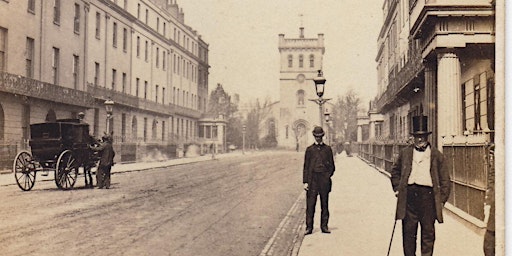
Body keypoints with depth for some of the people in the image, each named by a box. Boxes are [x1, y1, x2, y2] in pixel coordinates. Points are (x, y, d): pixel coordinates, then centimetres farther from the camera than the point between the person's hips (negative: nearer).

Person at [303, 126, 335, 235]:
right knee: (310, 204, -3)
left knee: (325, 204, 5)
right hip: (312, 179, -1)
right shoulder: (309, 149, 8)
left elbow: (332, 166, 12)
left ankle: (324, 226, 12)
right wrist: (305, 182, -2)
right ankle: (309, 227, 2)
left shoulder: (327, 149, 10)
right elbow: (306, 166, 5)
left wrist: (328, 176, -4)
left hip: (324, 179, 1)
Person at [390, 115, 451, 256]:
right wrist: (397, 188, 8)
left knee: (428, 232, 5)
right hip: (409, 195, 1)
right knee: (408, 231, 5)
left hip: (428, 195, -1)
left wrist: (442, 199, 1)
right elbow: (395, 171, 20)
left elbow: (445, 179, 7)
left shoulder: (437, 155, 6)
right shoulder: (405, 153, 11)